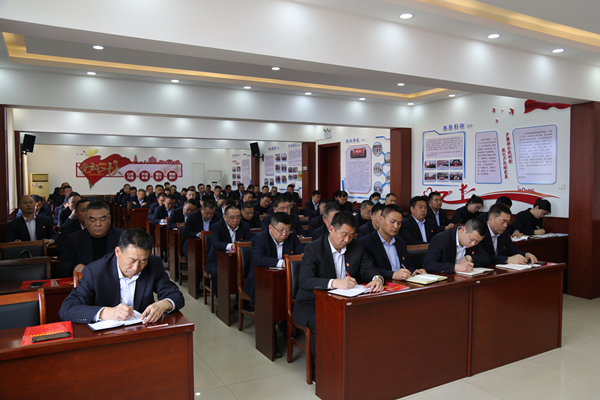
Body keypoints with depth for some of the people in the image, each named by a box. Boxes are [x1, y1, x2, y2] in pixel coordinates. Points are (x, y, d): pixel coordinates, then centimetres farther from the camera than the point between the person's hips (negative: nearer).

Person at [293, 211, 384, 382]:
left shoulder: (357, 246, 4)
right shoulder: (313, 248, -14)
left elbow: (367, 268, 2)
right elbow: (304, 281, -26)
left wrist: (377, 278, -23)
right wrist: (335, 283, -41)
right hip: (313, 304, -4)